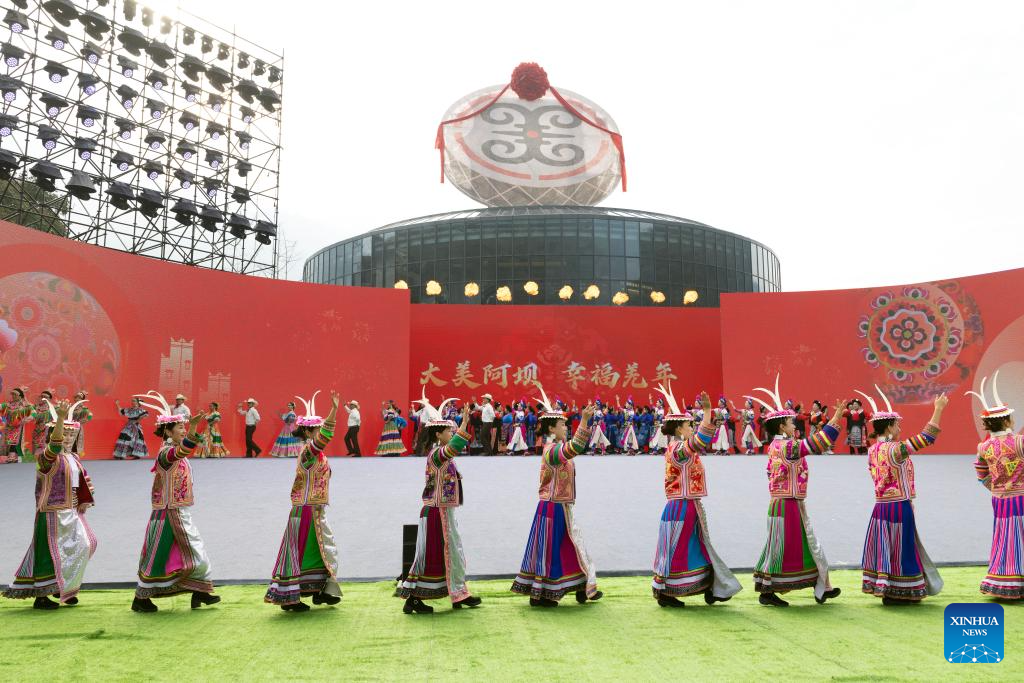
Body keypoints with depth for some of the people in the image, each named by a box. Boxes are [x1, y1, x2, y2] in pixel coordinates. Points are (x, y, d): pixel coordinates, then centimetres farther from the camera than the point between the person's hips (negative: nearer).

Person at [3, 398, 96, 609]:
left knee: (85, 544, 9)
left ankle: (65, 587, 24)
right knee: (50, 553, -2)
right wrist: (60, 419, -51)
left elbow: (84, 480, 23)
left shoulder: (73, 458, 11)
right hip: (53, 513, -8)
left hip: (71, 512, 8)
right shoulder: (48, 457, -14)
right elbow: (54, 446, -37)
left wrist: (84, 501, 12)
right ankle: (41, 597, 10)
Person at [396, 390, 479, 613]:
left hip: (442, 511, 10)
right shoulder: (437, 454, -18)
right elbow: (453, 448, -41)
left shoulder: (437, 451, 9)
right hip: (438, 512, -10)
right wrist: (464, 424, -48)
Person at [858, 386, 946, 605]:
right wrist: (938, 409, -13)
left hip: (880, 506, 7)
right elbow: (926, 438, -18)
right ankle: (896, 594, 11)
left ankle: (884, 589, 19)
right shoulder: (895, 449, -18)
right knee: (900, 549, 3)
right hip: (900, 507, -7)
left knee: (884, 548, 13)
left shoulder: (872, 450, 4)